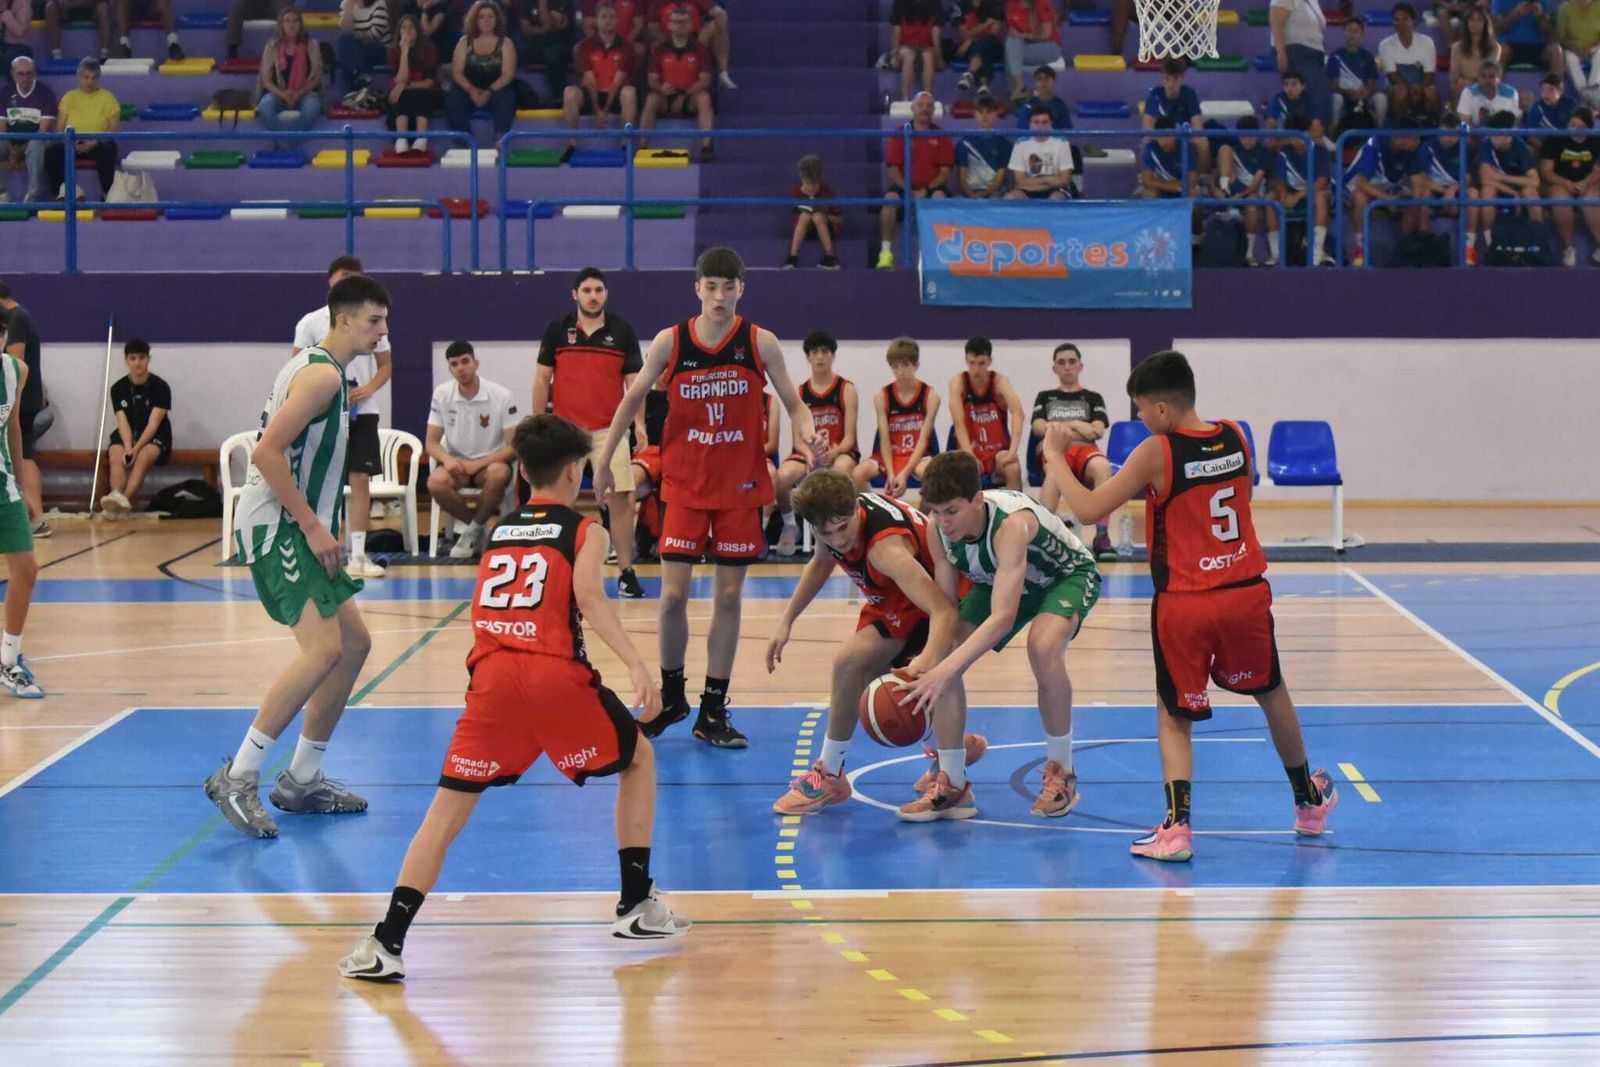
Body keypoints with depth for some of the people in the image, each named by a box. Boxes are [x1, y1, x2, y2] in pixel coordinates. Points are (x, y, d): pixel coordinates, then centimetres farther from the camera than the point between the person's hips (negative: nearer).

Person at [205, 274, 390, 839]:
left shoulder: (317, 367, 17)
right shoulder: (322, 374, -15)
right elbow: (267, 453, -24)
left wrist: (317, 528, 19)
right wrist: (313, 526, -21)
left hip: (297, 529, 11)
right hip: (274, 528, -11)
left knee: (354, 644, 14)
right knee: (324, 649, -21)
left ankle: (301, 780, 20)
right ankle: (237, 777, -16)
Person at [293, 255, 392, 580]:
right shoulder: (311, 322, 0)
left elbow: (386, 365, 11)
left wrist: (369, 388, -8)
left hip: (362, 412, 2)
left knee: (361, 480, -2)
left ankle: (358, 555, 2)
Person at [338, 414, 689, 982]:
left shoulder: (498, 531, 26)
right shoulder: (584, 530, 12)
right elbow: (589, 597, -6)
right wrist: (636, 664, -17)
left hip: (492, 674, 3)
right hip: (556, 673, -3)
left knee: (447, 810, 4)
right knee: (639, 759, 23)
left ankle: (387, 942, -10)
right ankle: (637, 905, 22)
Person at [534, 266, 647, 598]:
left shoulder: (622, 330, 3)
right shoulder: (557, 329, 3)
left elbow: (633, 380, 4)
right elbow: (542, 379, 7)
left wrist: (639, 423, -7)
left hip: (609, 429, 0)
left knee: (621, 499, -7)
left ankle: (626, 572, -2)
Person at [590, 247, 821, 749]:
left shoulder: (761, 343, -5)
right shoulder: (670, 342, -4)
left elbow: (793, 403, -1)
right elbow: (633, 399, 8)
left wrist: (806, 430, -23)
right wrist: (604, 461, 8)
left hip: (740, 486, 0)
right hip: (684, 483, 0)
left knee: (729, 595, 3)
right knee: (673, 594, -4)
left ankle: (713, 711, 12)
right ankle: (671, 695, 18)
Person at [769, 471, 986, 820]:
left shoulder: (886, 548, -42)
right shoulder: (832, 522, -17)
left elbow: (944, 611, -51)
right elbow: (822, 563, 10)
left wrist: (927, 659, -69)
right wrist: (786, 622, 11)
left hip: (944, 592, -9)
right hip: (897, 599, 9)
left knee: (940, 667, -34)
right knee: (850, 663, 8)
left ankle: (953, 785, -29)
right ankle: (830, 775, 24)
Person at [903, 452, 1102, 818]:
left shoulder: (1011, 523, -43)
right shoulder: (940, 528, -23)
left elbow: (1003, 618, -50)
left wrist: (946, 669, -60)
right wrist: (930, 663, -34)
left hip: (1068, 576, -6)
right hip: (1001, 581, 6)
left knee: (1043, 646, -36)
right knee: (943, 656, -11)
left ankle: (1061, 774, -17)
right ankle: (948, 777, 10)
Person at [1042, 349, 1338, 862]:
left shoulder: (1156, 453, -14)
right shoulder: (1236, 437, 1)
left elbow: (1089, 509, -12)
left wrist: (1053, 456, 2)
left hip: (1184, 605, -4)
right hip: (1247, 593, 4)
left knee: (1173, 715, 8)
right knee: (1271, 693, 25)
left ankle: (1176, 827, -8)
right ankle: (1309, 801, 41)